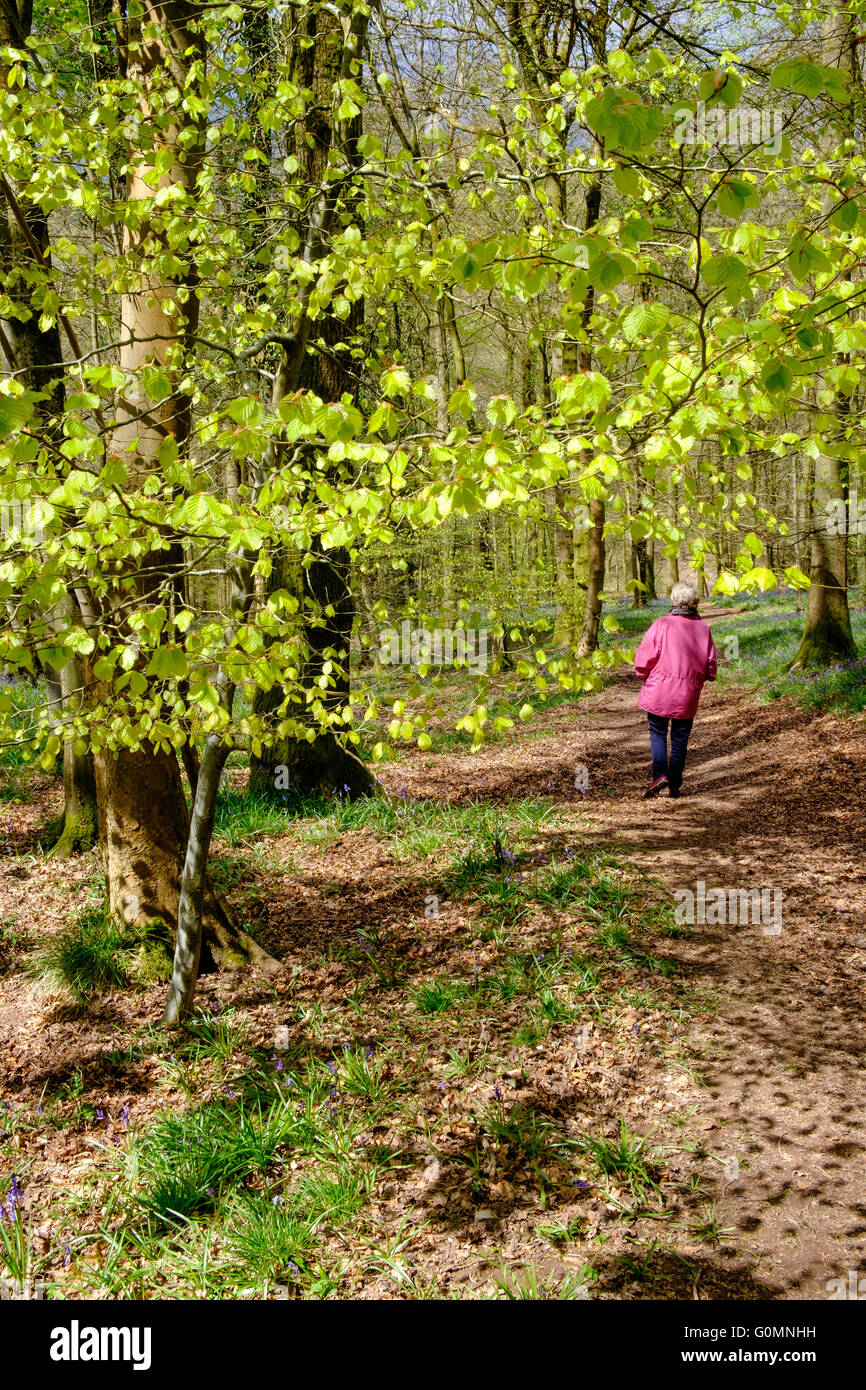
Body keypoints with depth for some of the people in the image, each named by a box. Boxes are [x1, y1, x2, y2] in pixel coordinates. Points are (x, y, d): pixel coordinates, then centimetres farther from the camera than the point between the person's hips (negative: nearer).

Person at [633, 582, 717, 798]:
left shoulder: (661, 624, -10)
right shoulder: (703, 628, 1)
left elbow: (644, 658, -10)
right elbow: (711, 663, 6)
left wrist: (644, 675, 9)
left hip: (659, 691, -2)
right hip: (688, 693, 3)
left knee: (658, 733, 10)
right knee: (680, 738, 11)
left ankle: (659, 774, -10)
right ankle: (674, 785, 15)